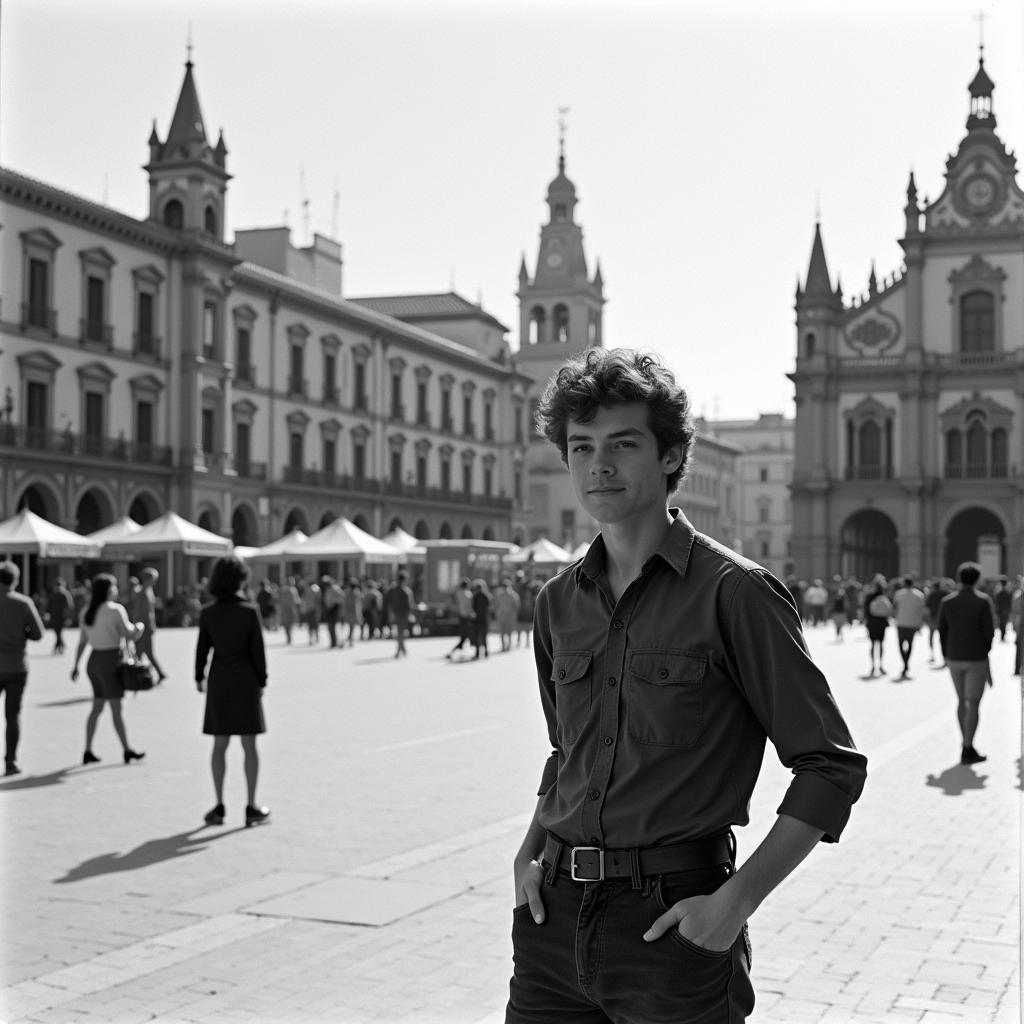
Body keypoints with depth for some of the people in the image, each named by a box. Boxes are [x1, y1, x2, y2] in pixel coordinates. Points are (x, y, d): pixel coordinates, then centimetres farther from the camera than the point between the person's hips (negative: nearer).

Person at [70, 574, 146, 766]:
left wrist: (76, 665, 15)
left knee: (97, 707, 14)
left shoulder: (86, 611, 9)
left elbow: (82, 642, 11)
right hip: (110, 660, -7)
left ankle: (88, 751, 13)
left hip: (93, 660, 7)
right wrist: (140, 627, 9)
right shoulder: (116, 609, -11)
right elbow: (129, 635, -11)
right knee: (116, 708, -1)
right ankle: (127, 750, 7)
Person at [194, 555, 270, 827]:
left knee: (219, 745, 10)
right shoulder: (250, 611, -11)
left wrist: (199, 677, 15)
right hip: (245, 679, -2)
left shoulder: (207, 613, -5)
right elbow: (257, 650, -9)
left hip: (220, 680, 2)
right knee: (249, 745, 4)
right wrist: (262, 682, 2)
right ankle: (251, 807, 6)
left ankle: (219, 806, 10)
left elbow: (202, 649, 0)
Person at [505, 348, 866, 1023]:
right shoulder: (559, 603, 7)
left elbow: (832, 765, -9)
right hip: (556, 916, 5)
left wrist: (734, 902, -15)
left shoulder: (734, 593, -9)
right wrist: (531, 851, 6)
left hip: (674, 922, -4)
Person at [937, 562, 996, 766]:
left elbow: (942, 632, 3)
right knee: (973, 704, -1)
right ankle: (967, 751, -5)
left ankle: (967, 744, 24)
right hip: (977, 658, -4)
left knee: (962, 700, 19)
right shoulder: (984, 601, -11)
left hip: (954, 657, 4)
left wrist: (946, 656, 14)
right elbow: (989, 631, -11)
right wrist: (986, 650, 9)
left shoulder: (947, 602, 0)